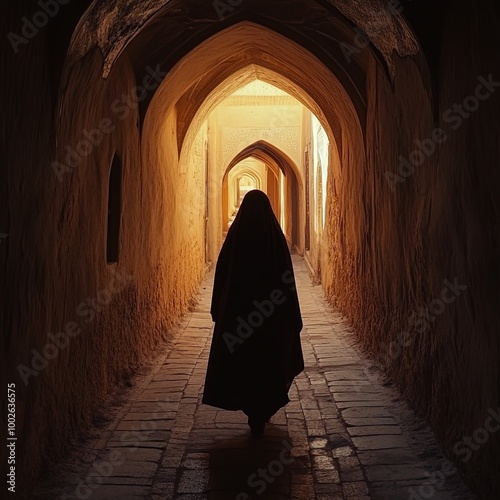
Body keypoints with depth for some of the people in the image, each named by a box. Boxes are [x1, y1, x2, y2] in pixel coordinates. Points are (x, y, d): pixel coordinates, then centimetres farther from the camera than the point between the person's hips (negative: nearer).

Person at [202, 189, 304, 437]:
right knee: (268, 363, 15)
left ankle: (254, 412, 19)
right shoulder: (276, 237, -8)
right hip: (273, 315, 0)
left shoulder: (235, 236, -6)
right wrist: (293, 317, 1)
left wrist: (218, 310, 8)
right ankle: (261, 413, 23)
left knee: (241, 362, 14)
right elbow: (287, 278, -6)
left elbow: (222, 275, -2)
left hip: (237, 310, 0)